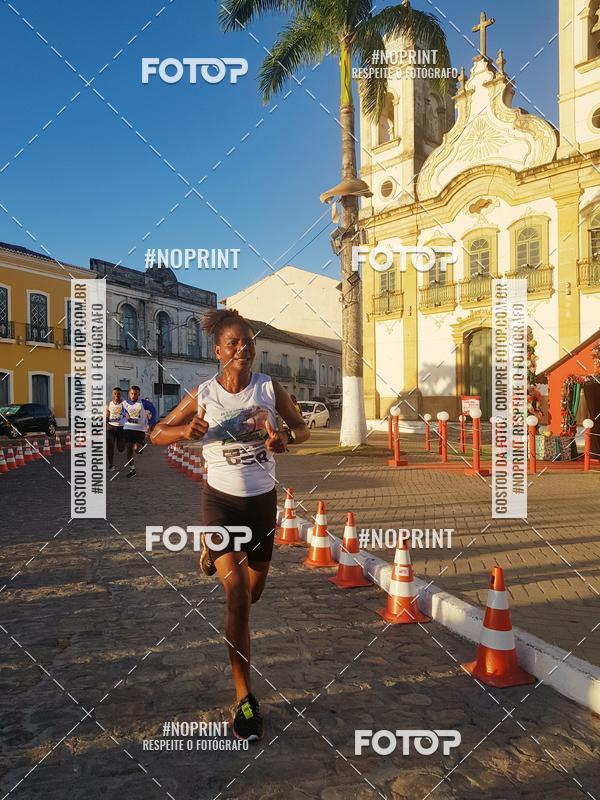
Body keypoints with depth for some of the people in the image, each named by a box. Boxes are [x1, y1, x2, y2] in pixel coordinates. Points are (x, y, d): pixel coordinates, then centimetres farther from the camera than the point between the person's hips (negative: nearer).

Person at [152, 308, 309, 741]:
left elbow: (303, 428, 6)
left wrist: (285, 439, -18)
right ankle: (244, 697, -1)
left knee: (253, 592, 18)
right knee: (237, 592, -16)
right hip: (221, 499, -3)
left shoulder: (270, 388, -6)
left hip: (263, 500, 3)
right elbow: (158, 434, 0)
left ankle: (215, 554, 54)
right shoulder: (204, 394, -8)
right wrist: (188, 431, -22)